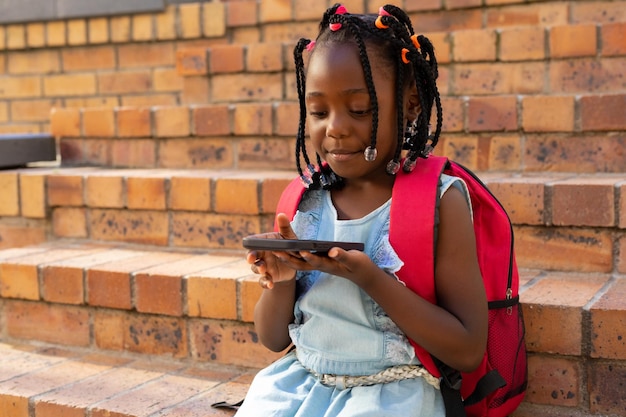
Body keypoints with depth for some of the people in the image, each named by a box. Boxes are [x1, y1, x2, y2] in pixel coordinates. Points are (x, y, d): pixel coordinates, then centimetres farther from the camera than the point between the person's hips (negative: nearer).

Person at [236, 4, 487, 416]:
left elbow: (468, 350, -9)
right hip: (299, 380, 4)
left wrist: (368, 278, -18)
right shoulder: (304, 202, 5)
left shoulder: (439, 201, -6)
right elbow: (274, 339, 13)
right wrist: (281, 277, -9)